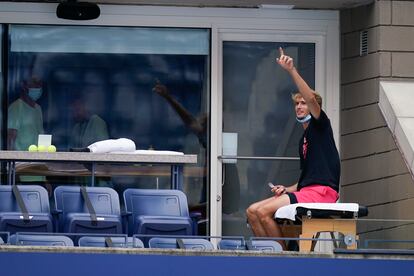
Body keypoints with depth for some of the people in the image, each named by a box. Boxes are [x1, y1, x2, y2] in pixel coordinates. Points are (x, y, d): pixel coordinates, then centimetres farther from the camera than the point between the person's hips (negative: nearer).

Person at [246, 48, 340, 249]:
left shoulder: (320, 125, 3)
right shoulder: (303, 139, 27)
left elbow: (312, 99, -19)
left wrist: (292, 71, -23)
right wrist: (287, 189, 11)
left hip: (322, 191, -9)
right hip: (306, 192, 9)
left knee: (263, 211, -22)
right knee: (252, 211, 1)